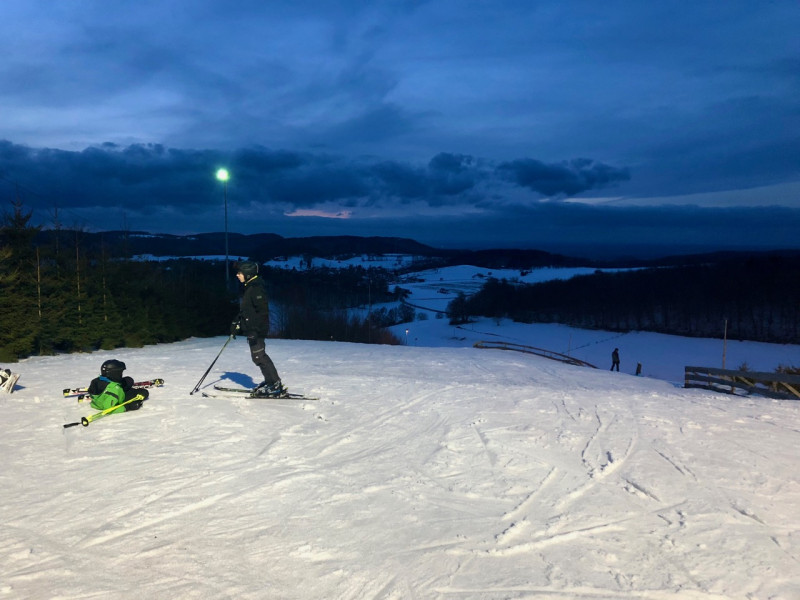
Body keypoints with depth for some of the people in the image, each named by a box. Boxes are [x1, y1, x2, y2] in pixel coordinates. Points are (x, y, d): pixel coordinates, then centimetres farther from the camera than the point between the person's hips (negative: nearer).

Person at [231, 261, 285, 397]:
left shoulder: (256, 288, -16)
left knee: (259, 356, -8)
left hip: (257, 330, -10)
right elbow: (244, 310, 26)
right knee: (258, 356, 12)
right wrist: (236, 324, 27)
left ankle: (275, 385, -5)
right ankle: (270, 381, 19)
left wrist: (256, 330, -24)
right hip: (251, 329, 10)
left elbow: (263, 310, -21)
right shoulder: (249, 287, 16)